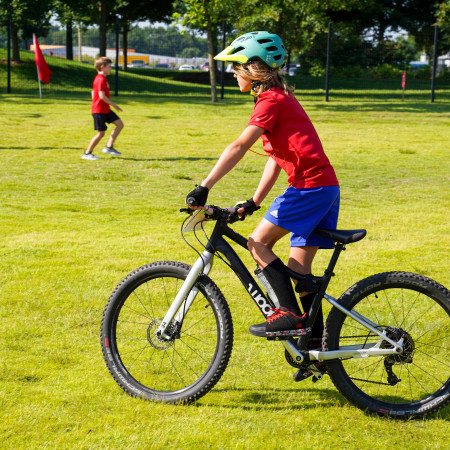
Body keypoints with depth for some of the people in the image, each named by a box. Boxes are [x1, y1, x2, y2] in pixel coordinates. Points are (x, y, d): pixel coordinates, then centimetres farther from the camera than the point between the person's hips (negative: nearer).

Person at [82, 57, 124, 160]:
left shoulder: (98, 78, 14)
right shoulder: (101, 79, -18)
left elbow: (93, 92, 23)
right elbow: (102, 96, -24)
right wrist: (114, 105, -15)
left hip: (106, 110, 10)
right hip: (99, 111, -10)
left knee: (120, 124, 5)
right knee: (101, 133, -5)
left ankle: (109, 147, 8)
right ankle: (87, 153, 6)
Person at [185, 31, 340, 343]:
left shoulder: (271, 100, -10)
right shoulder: (281, 97, 21)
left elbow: (239, 147, -20)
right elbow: (276, 158, 21)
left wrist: (204, 187, -24)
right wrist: (254, 202, 19)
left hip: (310, 185, -10)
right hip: (327, 187, 10)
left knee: (259, 243, -4)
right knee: (299, 267, 10)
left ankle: (290, 314, -6)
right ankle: (315, 338, 11)